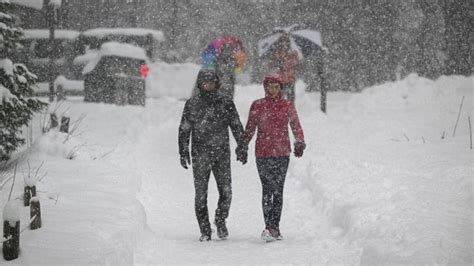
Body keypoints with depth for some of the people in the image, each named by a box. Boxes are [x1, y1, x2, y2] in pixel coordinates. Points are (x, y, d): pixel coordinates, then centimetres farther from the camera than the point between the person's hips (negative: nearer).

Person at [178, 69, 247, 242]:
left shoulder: (226, 104, 7)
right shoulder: (192, 104, 5)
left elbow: (237, 128, 12)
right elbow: (184, 130, 6)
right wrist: (183, 152, 0)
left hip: (222, 154, 1)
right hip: (200, 155, 0)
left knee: (226, 192, -6)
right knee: (201, 194, 0)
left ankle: (220, 221, 18)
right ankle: (205, 231, 7)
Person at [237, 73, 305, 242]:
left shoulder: (288, 106, 9)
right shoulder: (257, 106, 6)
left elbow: (296, 127, 9)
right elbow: (250, 128, 11)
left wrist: (300, 143, -7)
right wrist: (243, 146, 6)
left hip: (282, 152, 2)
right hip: (263, 152, -2)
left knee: (278, 190, 2)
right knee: (268, 189, -11)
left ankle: (273, 227, 6)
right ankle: (270, 227, -16)